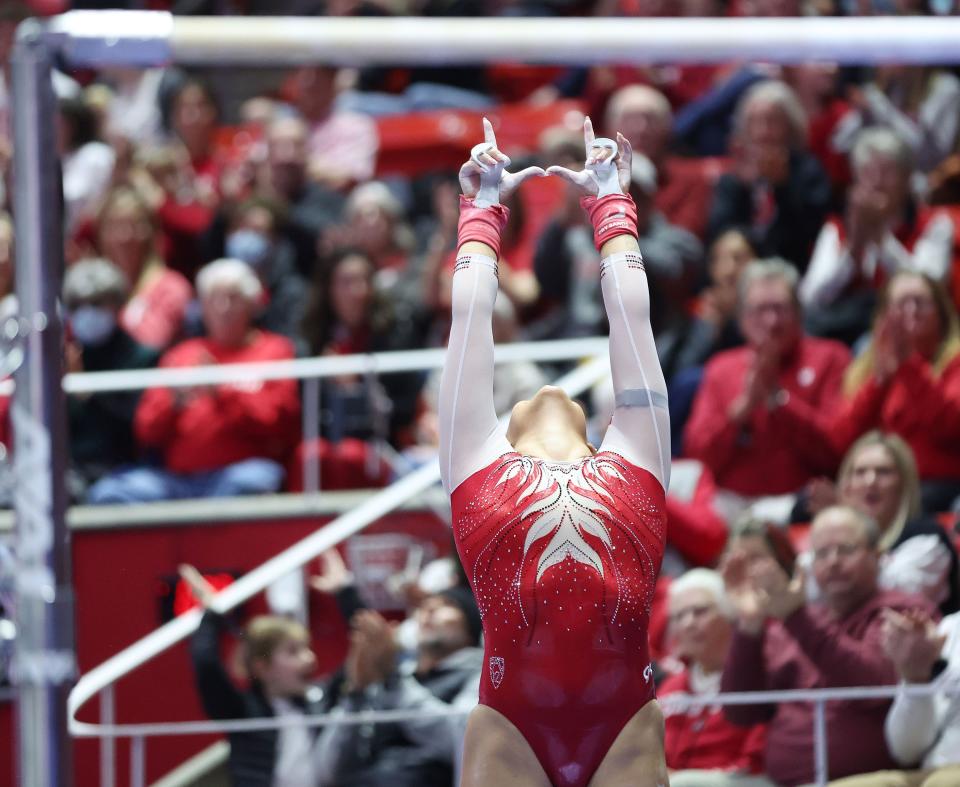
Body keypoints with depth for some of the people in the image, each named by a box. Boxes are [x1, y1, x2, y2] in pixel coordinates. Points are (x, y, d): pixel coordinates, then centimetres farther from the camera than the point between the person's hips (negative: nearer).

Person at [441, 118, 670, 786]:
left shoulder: (631, 466, 20)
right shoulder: (483, 470, 19)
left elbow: (630, 315, 33)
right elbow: (472, 315, 31)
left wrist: (612, 204, 44)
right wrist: (481, 211, 44)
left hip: (625, 729, 1)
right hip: (513, 727, -1)